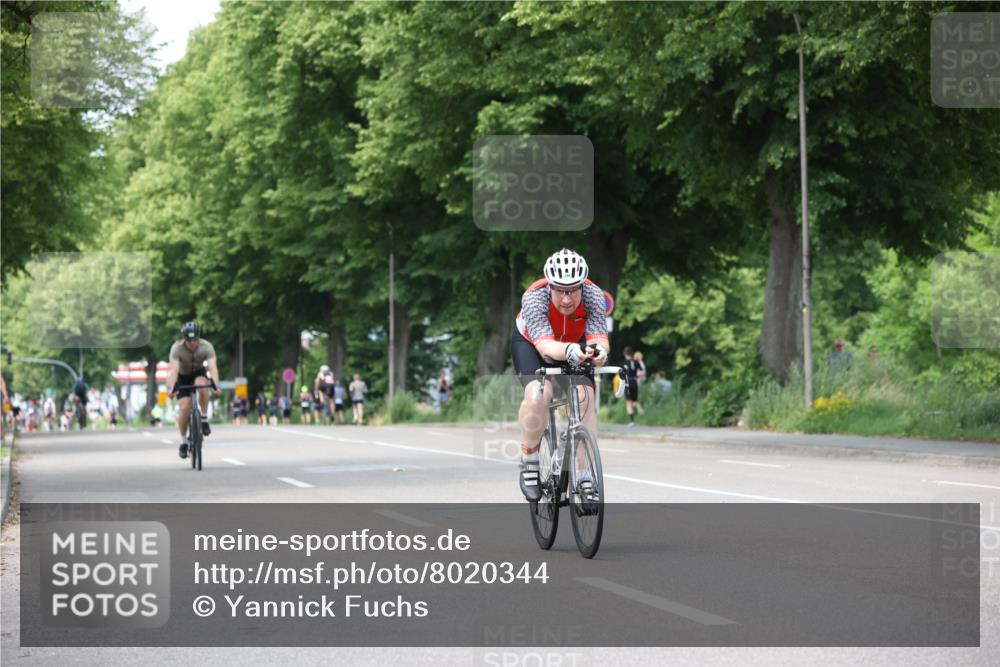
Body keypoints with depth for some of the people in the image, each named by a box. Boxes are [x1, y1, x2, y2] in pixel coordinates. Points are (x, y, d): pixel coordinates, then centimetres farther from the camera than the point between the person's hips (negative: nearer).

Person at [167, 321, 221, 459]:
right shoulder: (177, 348, -29)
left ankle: (204, 419, -19)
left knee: (202, 385, -36)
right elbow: (174, 370, -39)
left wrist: (216, 386, -54)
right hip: (182, 376, 0)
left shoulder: (206, 347, -27)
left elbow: (213, 368, -37)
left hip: (199, 372, 1)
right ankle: (183, 442, 2)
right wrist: (172, 389, -55)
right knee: (185, 408, -16)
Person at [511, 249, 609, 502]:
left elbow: (598, 338, -39)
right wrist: (568, 351, -69)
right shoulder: (534, 298, -36)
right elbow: (545, 345, -47)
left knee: (584, 397, -21)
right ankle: (529, 460, -8)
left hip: (575, 345, 2)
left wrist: (598, 350, -63)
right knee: (538, 393, -29)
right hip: (530, 343, -2)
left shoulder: (593, 296, -31)